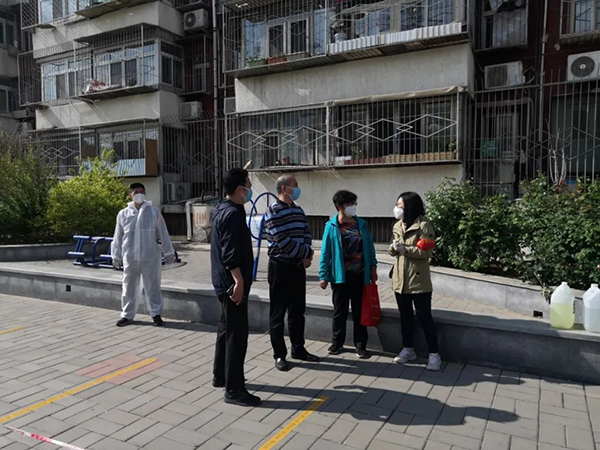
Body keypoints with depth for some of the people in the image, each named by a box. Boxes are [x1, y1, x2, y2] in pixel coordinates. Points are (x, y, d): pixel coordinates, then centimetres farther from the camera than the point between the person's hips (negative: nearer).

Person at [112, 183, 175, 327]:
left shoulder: (153, 211, 0)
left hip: (151, 257, -1)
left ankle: (156, 313, 18)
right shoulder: (123, 214, 3)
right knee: (129, 287, 10)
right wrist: (116, 256, 9)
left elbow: (163, 233, 2)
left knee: (153, 286, 6)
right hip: (130, 257, 2)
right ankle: (127, 315, 24)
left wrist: (168, 252, 1)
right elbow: (118, 237, 8)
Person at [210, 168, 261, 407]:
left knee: (226, 328, 20)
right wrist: (239, 281, -27)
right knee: (237, 333, -6)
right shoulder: (232, 214, -18)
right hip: (232, 282, -11)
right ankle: (234, 389, 1)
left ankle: (220, 376, 33)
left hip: (224, 281, 11)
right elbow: (230, 253, -26)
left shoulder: (222, 209, 14)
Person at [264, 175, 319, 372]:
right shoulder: (273, 212, -14)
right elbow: (283, 242, -19)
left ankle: (298, 348, 27)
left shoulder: (298, 210, 11)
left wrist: (307, 256, -8)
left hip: (298, 266, 8)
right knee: (278, 312, 2)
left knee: (298, 310, 14)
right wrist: (307, 253, -10)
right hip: (280, 266, -7)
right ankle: (279, 355, 11)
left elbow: (306, 233, 9)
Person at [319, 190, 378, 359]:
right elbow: (325, 252, -6)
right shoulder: (332, 226, -6)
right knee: (340, 311, 11)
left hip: (360, 275, 2)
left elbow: (369, 247, 8)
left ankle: (361, 345, 21)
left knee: (360, 311, 10)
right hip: (340, 276, -2)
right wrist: (323, 275, -8)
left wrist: (373, 268, 5)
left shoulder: (361, 224, 3)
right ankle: (337, 343, 26)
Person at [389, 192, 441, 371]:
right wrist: (394, 248, -7)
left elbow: (427, 251, -16)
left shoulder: (423, 225, -12)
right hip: (400, 278, 7)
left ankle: (434, 354, 11)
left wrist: (406, 249, -22)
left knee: (424, 317, -1)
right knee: (405, 316, 16)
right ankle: (408, 349, 29)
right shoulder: (397, 225, 11)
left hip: (418, 279, -7)